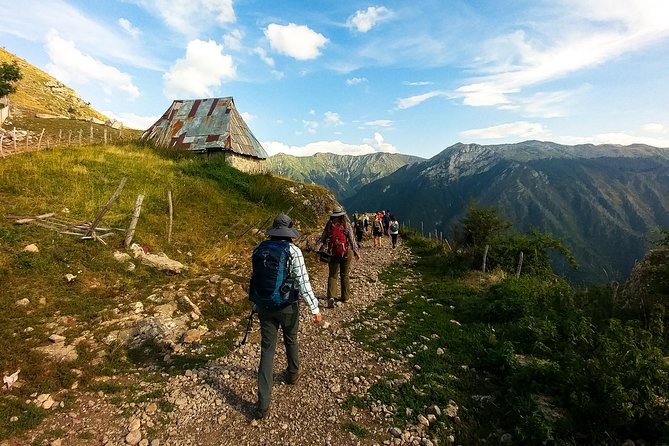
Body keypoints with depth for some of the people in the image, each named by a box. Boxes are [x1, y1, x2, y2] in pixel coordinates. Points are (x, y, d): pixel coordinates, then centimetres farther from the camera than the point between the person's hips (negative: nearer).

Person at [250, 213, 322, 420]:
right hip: (287, 307, -2)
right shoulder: (293, 251, -16)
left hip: (265, 307, 3)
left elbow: (256, 279, 7)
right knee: (291, 340, 24)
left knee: (267, 350, 9)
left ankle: (263, 404, 10)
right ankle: (292, 373, 49)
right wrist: (315, 308, -9)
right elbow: (303, 283, -19)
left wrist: (256, 305, 20)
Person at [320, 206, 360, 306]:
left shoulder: (329, 225, -2)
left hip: (333, 253, 1)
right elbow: (352, 240, -5)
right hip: (346, 253, 0)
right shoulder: (346, 225, -6)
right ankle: (345, 296, 25)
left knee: (332, 275, 7)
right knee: (344, 275, 14)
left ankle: (331, 296, -9)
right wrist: (356, 252, 3)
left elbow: (323, 239, 4)